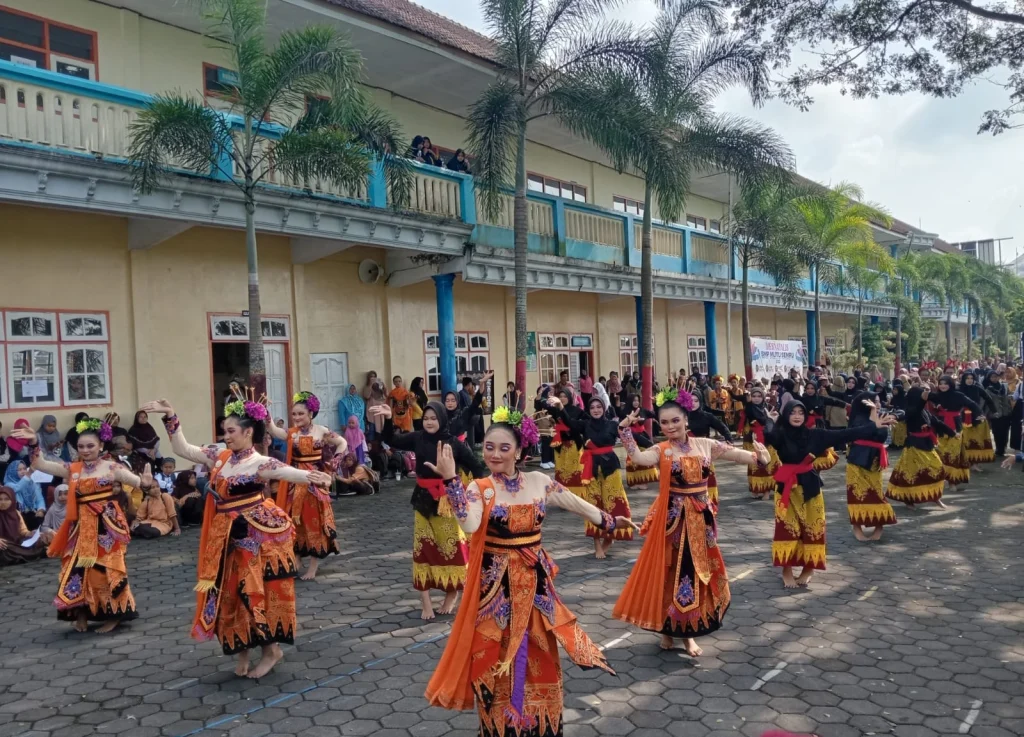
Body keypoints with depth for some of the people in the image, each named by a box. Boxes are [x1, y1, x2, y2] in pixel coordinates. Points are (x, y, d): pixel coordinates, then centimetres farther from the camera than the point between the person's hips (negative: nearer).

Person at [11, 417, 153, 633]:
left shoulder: (111, 468, -6)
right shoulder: (71, 469, 5)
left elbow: (137, 480, -15)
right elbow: (40, 465, 3)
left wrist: (146, 483, -38)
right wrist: (33, 443, -11)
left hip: (106, 525, -4)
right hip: (82, 527, 4)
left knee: (107, 569, 1)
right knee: (78, 569, 6)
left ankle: (114, 615, 15)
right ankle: (81, 615, 21)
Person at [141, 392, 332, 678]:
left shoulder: (260, 464, -16)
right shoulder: (219, 457, 3)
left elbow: (288, 472, -34)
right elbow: (182, 449, 9)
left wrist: (312, 477, -54)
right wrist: (170, 417, 1)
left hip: (257, 537, -6)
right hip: (227, 538, 6)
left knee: (258, 593, 2)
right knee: (230, 595, 12)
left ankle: (271, 649, 19)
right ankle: (242, 649, 28)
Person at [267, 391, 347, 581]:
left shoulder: (321, 431, -5)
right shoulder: (291, 433, -1)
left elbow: (343, 443, 5)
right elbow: (273, 430, -21)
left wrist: (332, 464, -1)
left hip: (315, 480, -2)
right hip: (296, 482, 2)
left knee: (314, 521, 4)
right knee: (295, 521, 7)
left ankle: (313, 567, 10)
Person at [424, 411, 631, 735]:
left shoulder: (538, 481, -1)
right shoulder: (479, 489, -9)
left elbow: (577, 504, 10)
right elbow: (469, 524, -29)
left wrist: (610, 521, 16)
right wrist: (451, 479, -34)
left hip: (534, 580, 3)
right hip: (497, 585, -3)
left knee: (538, 656, 13)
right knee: (497, 659, 5)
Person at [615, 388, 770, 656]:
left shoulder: (706, 445, 1)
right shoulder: (661, 451, -7)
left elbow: (736, 454, -8)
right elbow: (638, 457, -27)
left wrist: (758, 457, -26)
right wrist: (625, 431, -36)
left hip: (700, 517, 3)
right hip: (672, 518, -3)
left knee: (697, 571, 10)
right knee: (670, 571, 5)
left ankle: (688, 632, 25)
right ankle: (668, 628, 23)